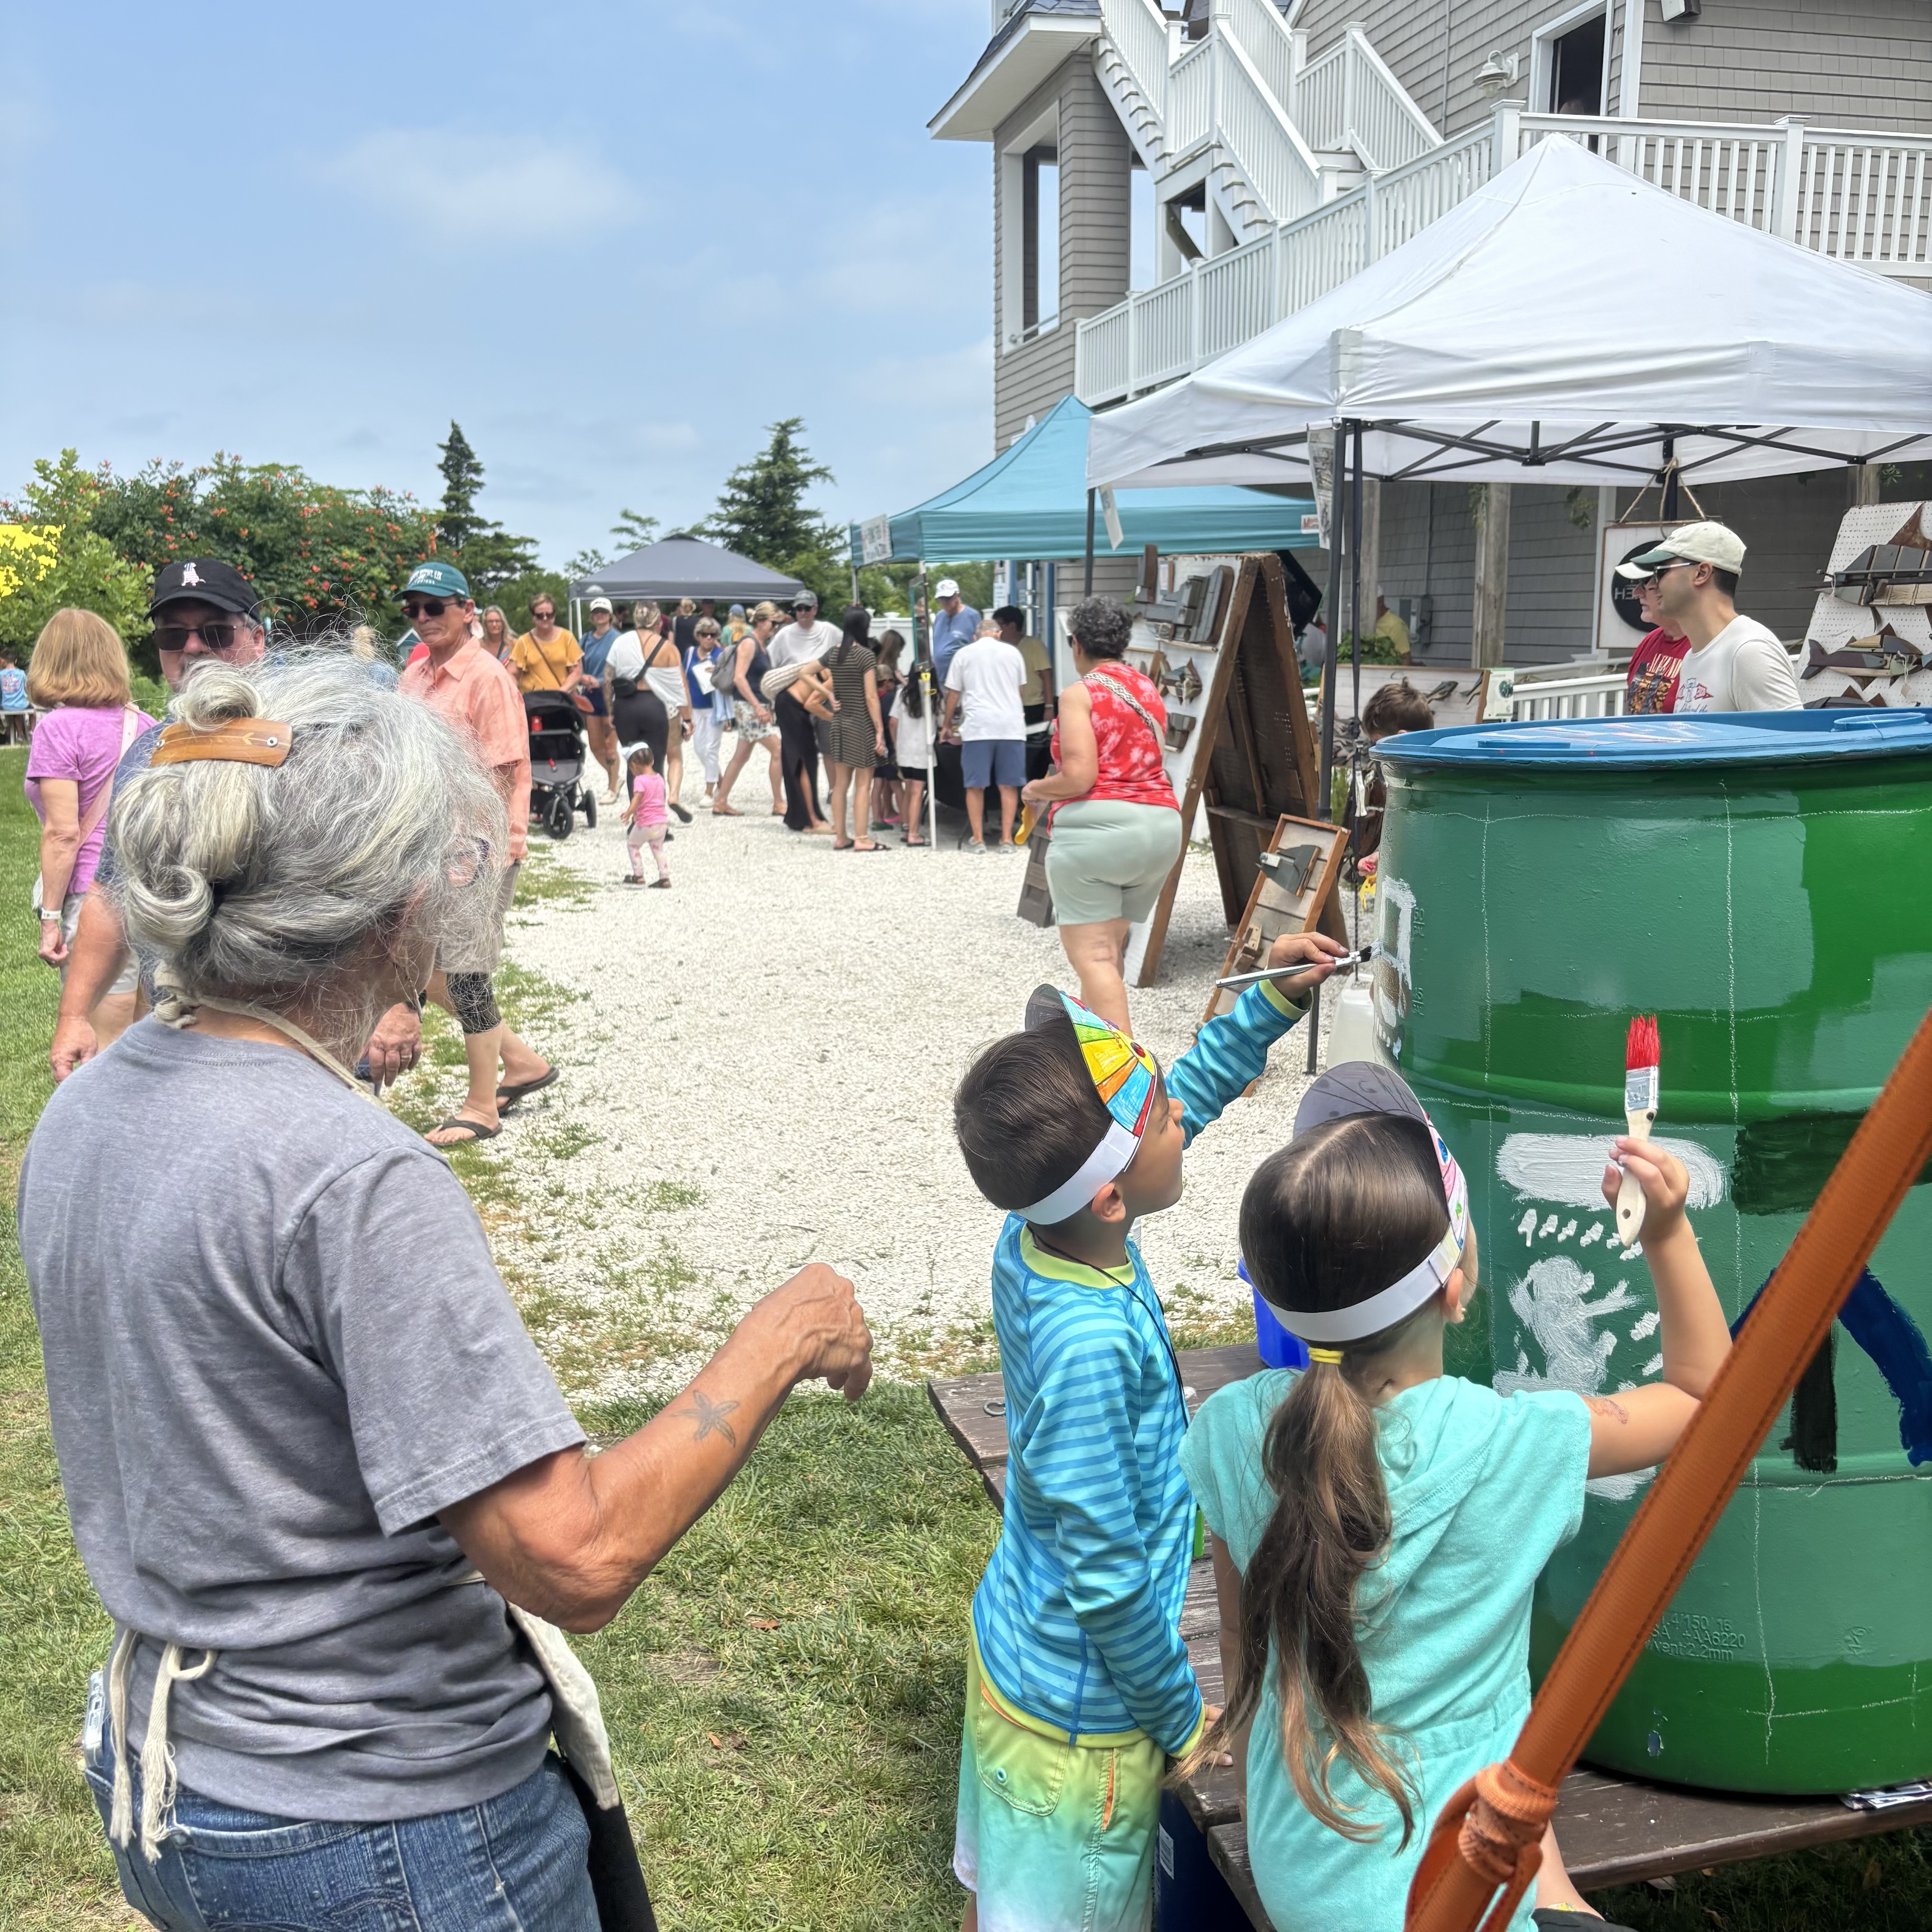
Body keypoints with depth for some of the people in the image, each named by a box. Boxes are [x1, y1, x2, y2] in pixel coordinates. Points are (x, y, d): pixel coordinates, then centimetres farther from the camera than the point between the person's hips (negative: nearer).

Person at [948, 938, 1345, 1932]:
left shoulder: (1034, 1237, -12)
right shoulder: (1091, 1342, -37)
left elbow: (1190, 1093, 7)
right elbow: (1109, 1580, -27)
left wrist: (1270, 1002, 3)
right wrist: (1182, 1719, -12)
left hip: (1014, 1649, 7)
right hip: (1081, 1711, -7)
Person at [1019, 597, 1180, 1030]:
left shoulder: (1081, 694, -6)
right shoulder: (1149, 691, 16)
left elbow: (1079, 777, -14)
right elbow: (1149, 763, 16)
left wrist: (1037, 790, 3)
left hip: (1097, 824, -8)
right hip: (1161, 827, 8)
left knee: (1092, 954, -7)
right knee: (1110, 943, 19)